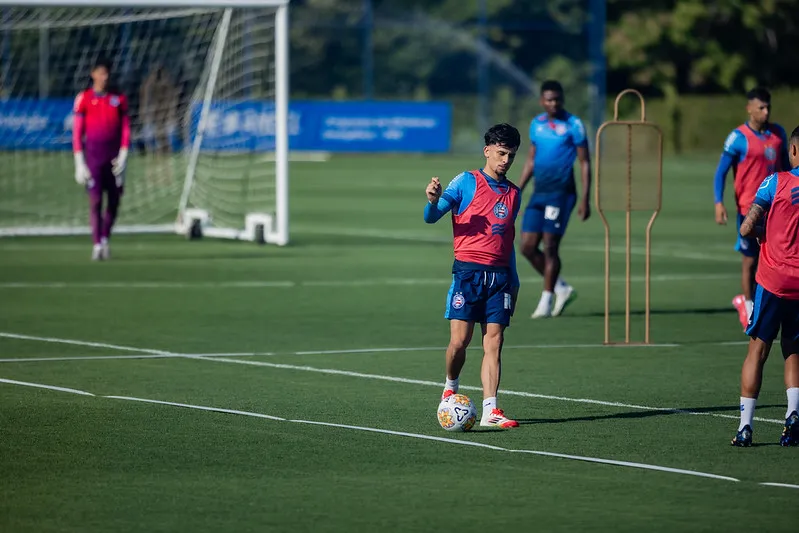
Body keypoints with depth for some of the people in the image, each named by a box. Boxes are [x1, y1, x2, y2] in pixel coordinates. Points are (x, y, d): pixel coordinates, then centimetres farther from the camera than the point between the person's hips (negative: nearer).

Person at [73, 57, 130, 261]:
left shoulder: (119, 98, 7)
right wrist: (79, 163, -4)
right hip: (93, 154, -3)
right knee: (95, 200, -8)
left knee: (114, 200, 3)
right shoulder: (84, 98, 0)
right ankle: (97, 244, -5)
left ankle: (105, 239, 19)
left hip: (115, 156, 3)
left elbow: (126, 129, 8)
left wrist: (123, 156, -3)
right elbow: (77, 132, 0)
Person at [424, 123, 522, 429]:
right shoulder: (467, 182, 1)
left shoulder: (514, 194, 16)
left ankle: (489, 410, -5)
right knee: (459, 340, -9)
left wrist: (514, 280, 22)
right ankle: (451, 387, 20)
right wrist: (433, 202, -27)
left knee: (494, 342, -3)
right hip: (468, 271, -4)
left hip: (500, 275, 4)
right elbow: (432, 218, -4)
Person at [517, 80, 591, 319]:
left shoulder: (573, 125, -5)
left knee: (550, 247, -7)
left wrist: (585, 200, -11)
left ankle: (546, 301, 3)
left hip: (561, 193, -6)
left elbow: (585, 163, -5)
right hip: (539, 192, 6)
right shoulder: (536, 124, 12)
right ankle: (562, 288, 17)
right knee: (528, 247, 2)